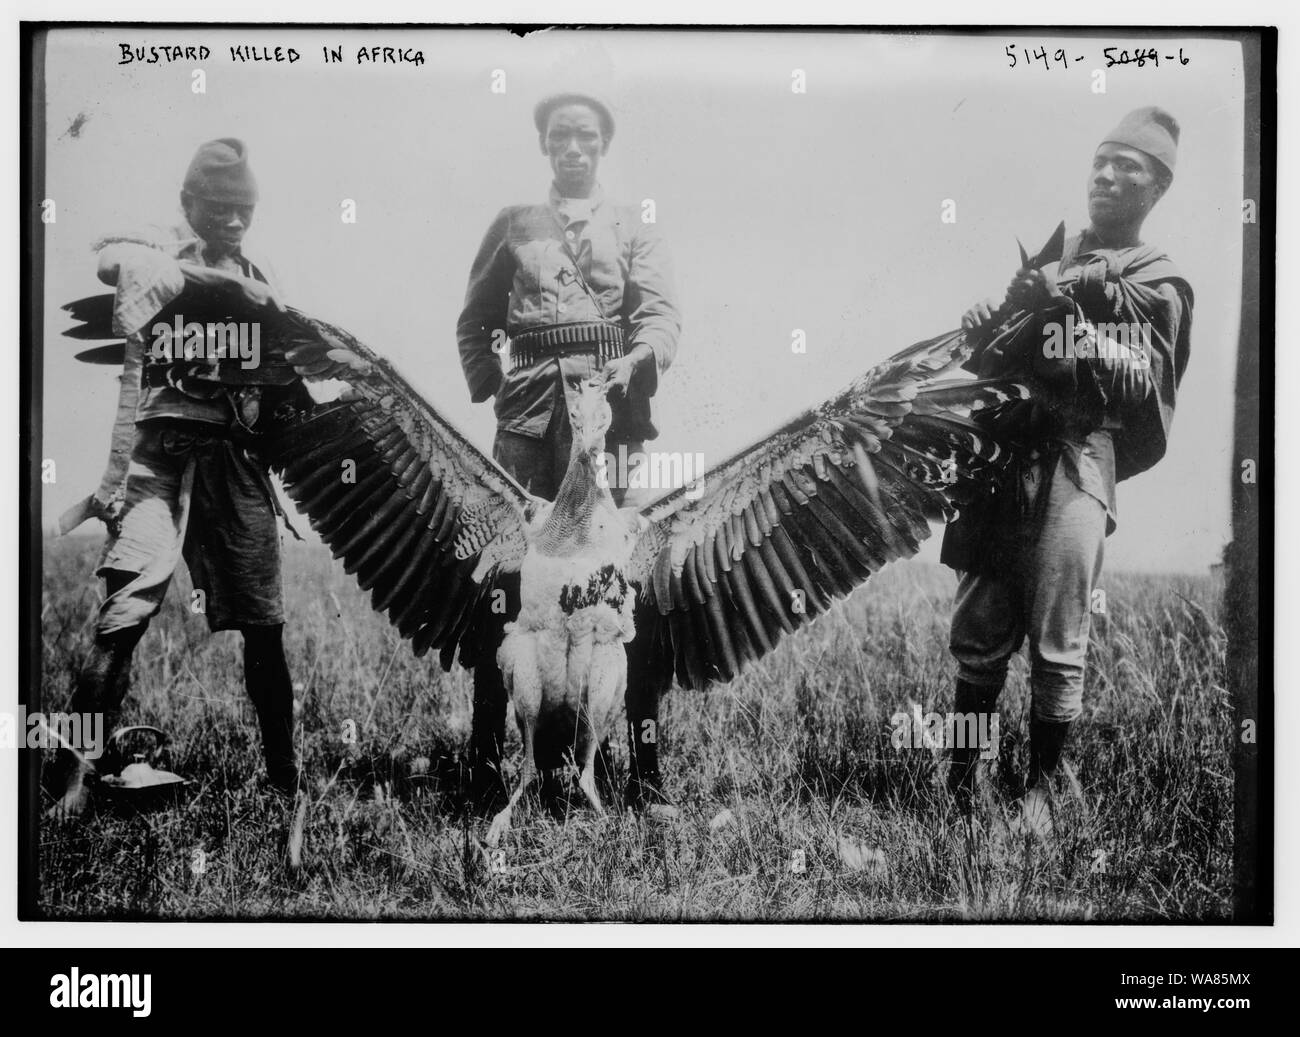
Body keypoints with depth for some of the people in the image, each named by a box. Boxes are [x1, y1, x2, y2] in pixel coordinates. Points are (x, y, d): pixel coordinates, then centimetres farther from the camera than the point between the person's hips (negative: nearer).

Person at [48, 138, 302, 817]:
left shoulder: (253, 278, 19)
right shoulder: (153, 256, 5)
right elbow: (113, 260, -20)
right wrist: (218, 280, -17)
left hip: (236, 455, 5)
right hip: (163, 449, -4)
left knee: (262, 624, 5)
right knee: (124, 614, -14)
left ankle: (284, 779, 16)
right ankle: (75, 782, -9)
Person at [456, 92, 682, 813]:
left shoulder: (633, 229, 17)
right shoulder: (513, 225, 20)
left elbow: (661, 312, 2)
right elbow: (475, 322, 21)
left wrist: (636, 361, -19)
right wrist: (489, 385, 5)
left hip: (611, 409, 0)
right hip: (528, 414, 1)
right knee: (504, 584, -4)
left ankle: (645, 768, -2)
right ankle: (485, 759, 4)